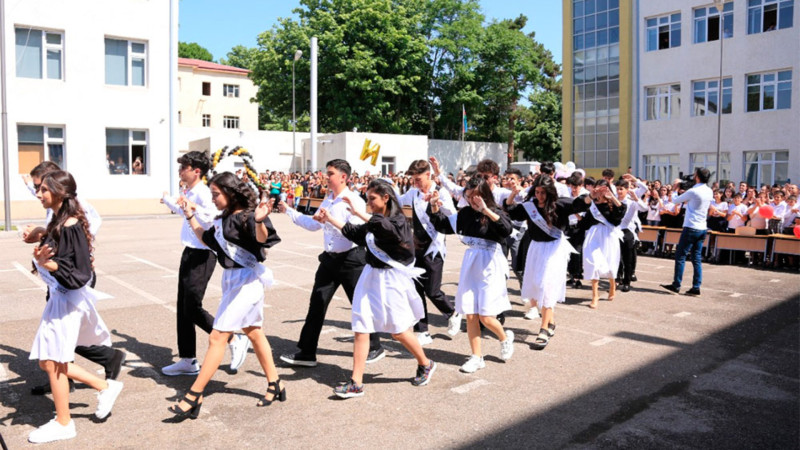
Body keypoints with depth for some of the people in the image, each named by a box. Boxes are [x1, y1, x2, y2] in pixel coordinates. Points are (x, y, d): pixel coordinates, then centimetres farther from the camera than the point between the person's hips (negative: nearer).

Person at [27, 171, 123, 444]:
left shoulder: (72, 227, -20)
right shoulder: (57, 223, 5)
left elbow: (81, 275, -22)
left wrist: (51, 265, -34)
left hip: (68, 299, -9)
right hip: (58, 296, 9)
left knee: (51, 362, 2)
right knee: (48, 362, 16)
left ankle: (63, 424, 19)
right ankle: (105, 387, 26)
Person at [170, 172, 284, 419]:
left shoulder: (246, 217, -17)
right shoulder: (223, 219, 9)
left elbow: (262, 239, -33)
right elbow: (207, 239, 24)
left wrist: (259, 222, -53)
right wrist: (190, 217, 21)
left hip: (247, 280, -10)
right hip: (231, 278, 10)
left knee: (217, 337, -7)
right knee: (254, 333, 16)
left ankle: (194, 397, 1)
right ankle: (275, 386, 28)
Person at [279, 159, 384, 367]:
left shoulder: (353, 201, -14)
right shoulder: (327, 200, 9)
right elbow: (314, 225, 18)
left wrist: (331, 220, -33)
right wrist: (289, 211, 19)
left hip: (351, 259, -7)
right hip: (330, 258, 7)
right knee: (316, 304, 7)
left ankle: (375, 348, 25)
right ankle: (306, 353, 16)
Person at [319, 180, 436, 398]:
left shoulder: (398, 220, -12)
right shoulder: (373, 222, 9)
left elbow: (386, 227, -34)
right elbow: (353, 232, 20)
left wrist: (358, 213, -36)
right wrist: (329, 219, 15)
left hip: (391, 279, -7)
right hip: (371, 276, 7)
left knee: (398, 330, 3)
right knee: (361, 327, 1)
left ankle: (425, 364, 30)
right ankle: (356, 383, 6)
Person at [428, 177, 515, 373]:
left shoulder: (496, 213, -9)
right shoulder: (466, 213, 5)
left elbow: (507, 230, -29)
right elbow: (443, 226, 13)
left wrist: (486, 211, -33)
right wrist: (434, 207, -1)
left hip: (489, 266, -5)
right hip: (470, 264, 5)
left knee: (485, 317, -4)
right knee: (470, 315, 5)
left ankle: (505, 337, 29)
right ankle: (476, 357, 19)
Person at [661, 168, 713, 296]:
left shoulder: (693, 191, -14)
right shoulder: (709, 191, 8)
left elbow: (676, 200, -2)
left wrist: (676, 188, 14)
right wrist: (686, 200, 17)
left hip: (691, 228, -7)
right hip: (702, 228, 7)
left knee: (680, 256, -1)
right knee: (697, 258, 8)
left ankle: (676, 285, 1)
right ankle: (696, 287, 6)